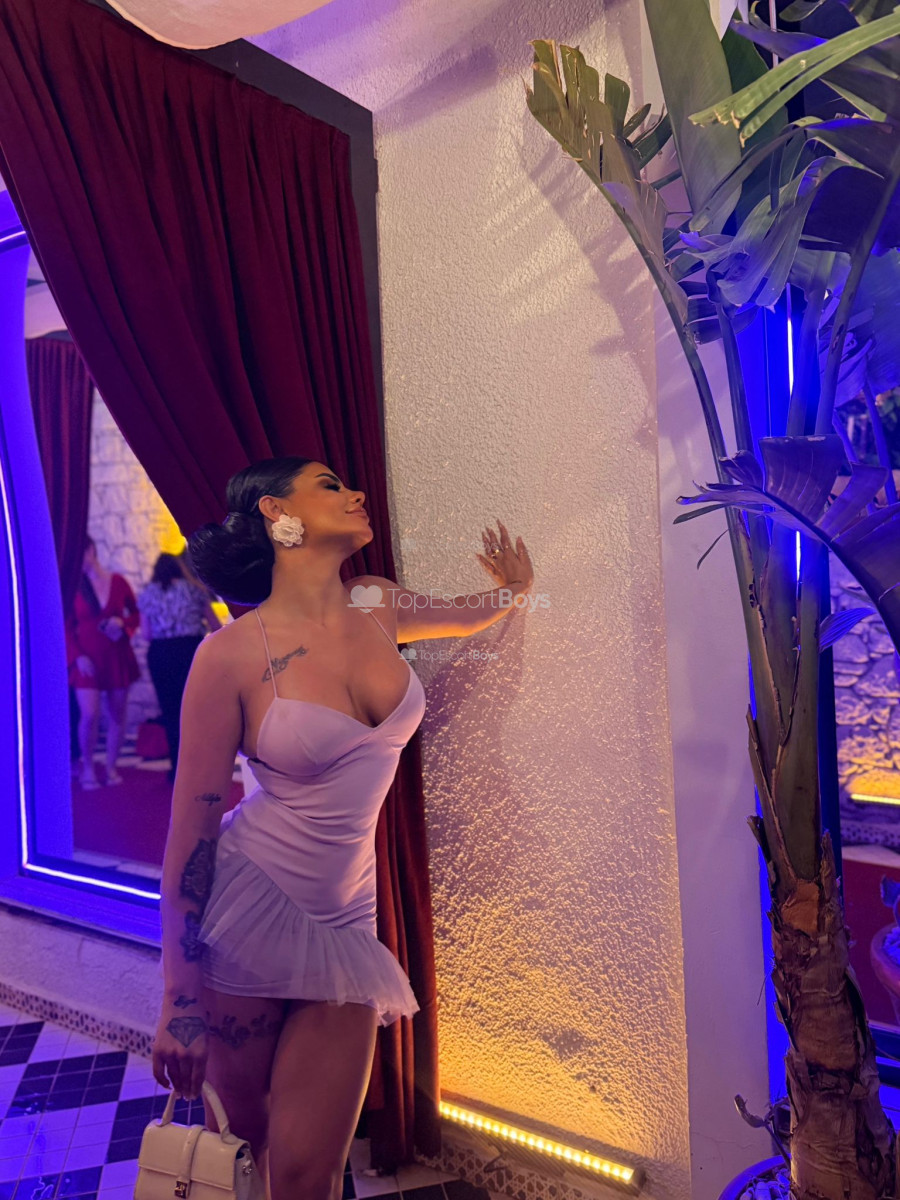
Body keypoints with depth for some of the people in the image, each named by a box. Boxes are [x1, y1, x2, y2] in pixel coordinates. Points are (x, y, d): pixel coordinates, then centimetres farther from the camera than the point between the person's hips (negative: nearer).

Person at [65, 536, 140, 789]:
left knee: (117, 715, 6)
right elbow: (67, 628, 0)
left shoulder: (117, 581, 2)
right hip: (87, 659, -2)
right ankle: (87, 767, 8)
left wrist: (122, 622, -10)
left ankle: (111, 767, 20)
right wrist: (78, 656, -12)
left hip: (117, 656, 2)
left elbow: (137, 614, 11)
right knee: (89, 714, -12)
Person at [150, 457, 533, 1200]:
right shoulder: (233, 652, -15)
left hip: (344, 922, 4)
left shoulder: (378, 608, -1)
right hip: (246, 911, -3)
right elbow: (192, 826, -11)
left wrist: (514, 590, 14)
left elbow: (462, 619, 26)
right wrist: (179, 999, -9)